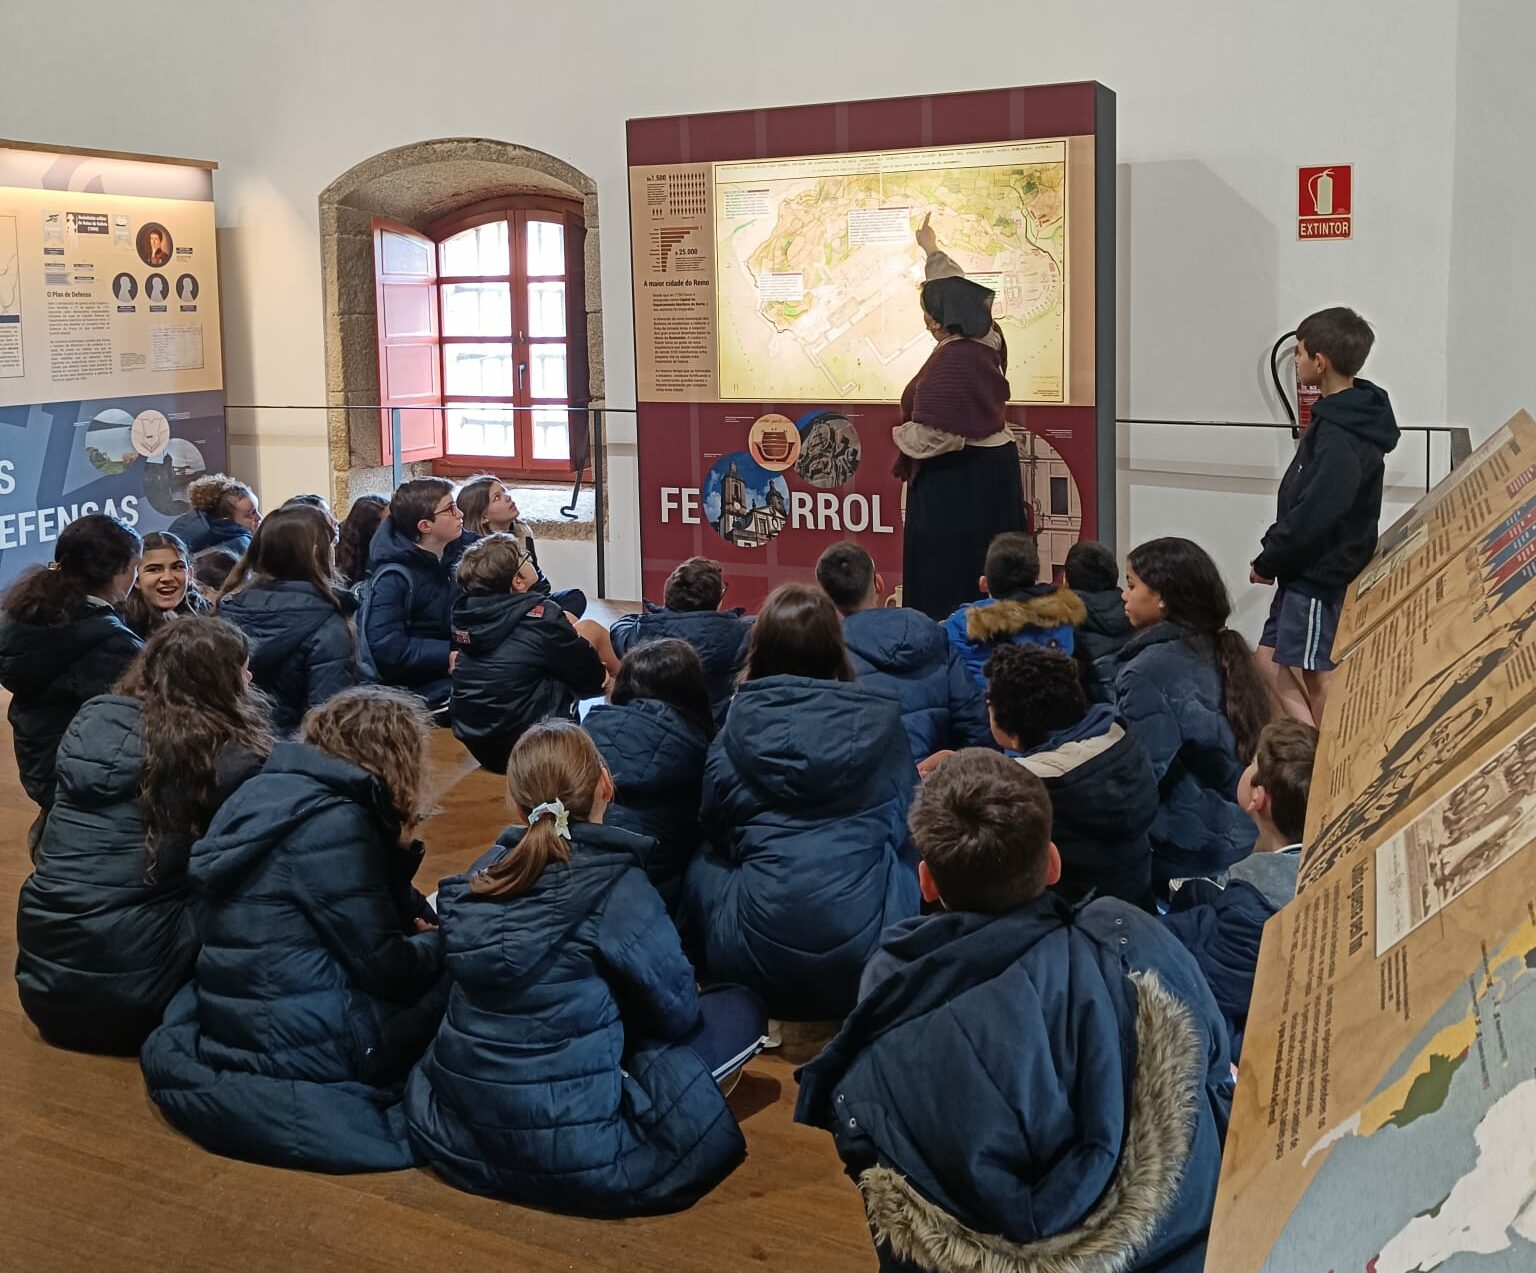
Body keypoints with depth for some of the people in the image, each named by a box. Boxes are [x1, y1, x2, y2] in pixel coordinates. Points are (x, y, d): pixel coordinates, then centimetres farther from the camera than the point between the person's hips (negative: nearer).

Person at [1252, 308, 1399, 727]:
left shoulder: (1341, 436, -21)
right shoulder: (1336, 417, 10)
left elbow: (1314, 515, -24)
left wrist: (1268, 562, -12)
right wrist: (1273, 554, 9)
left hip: (1321, 573, -10)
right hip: (1306, 568, 10)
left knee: (1317, 674, -1)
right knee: (1271, 659, 14)